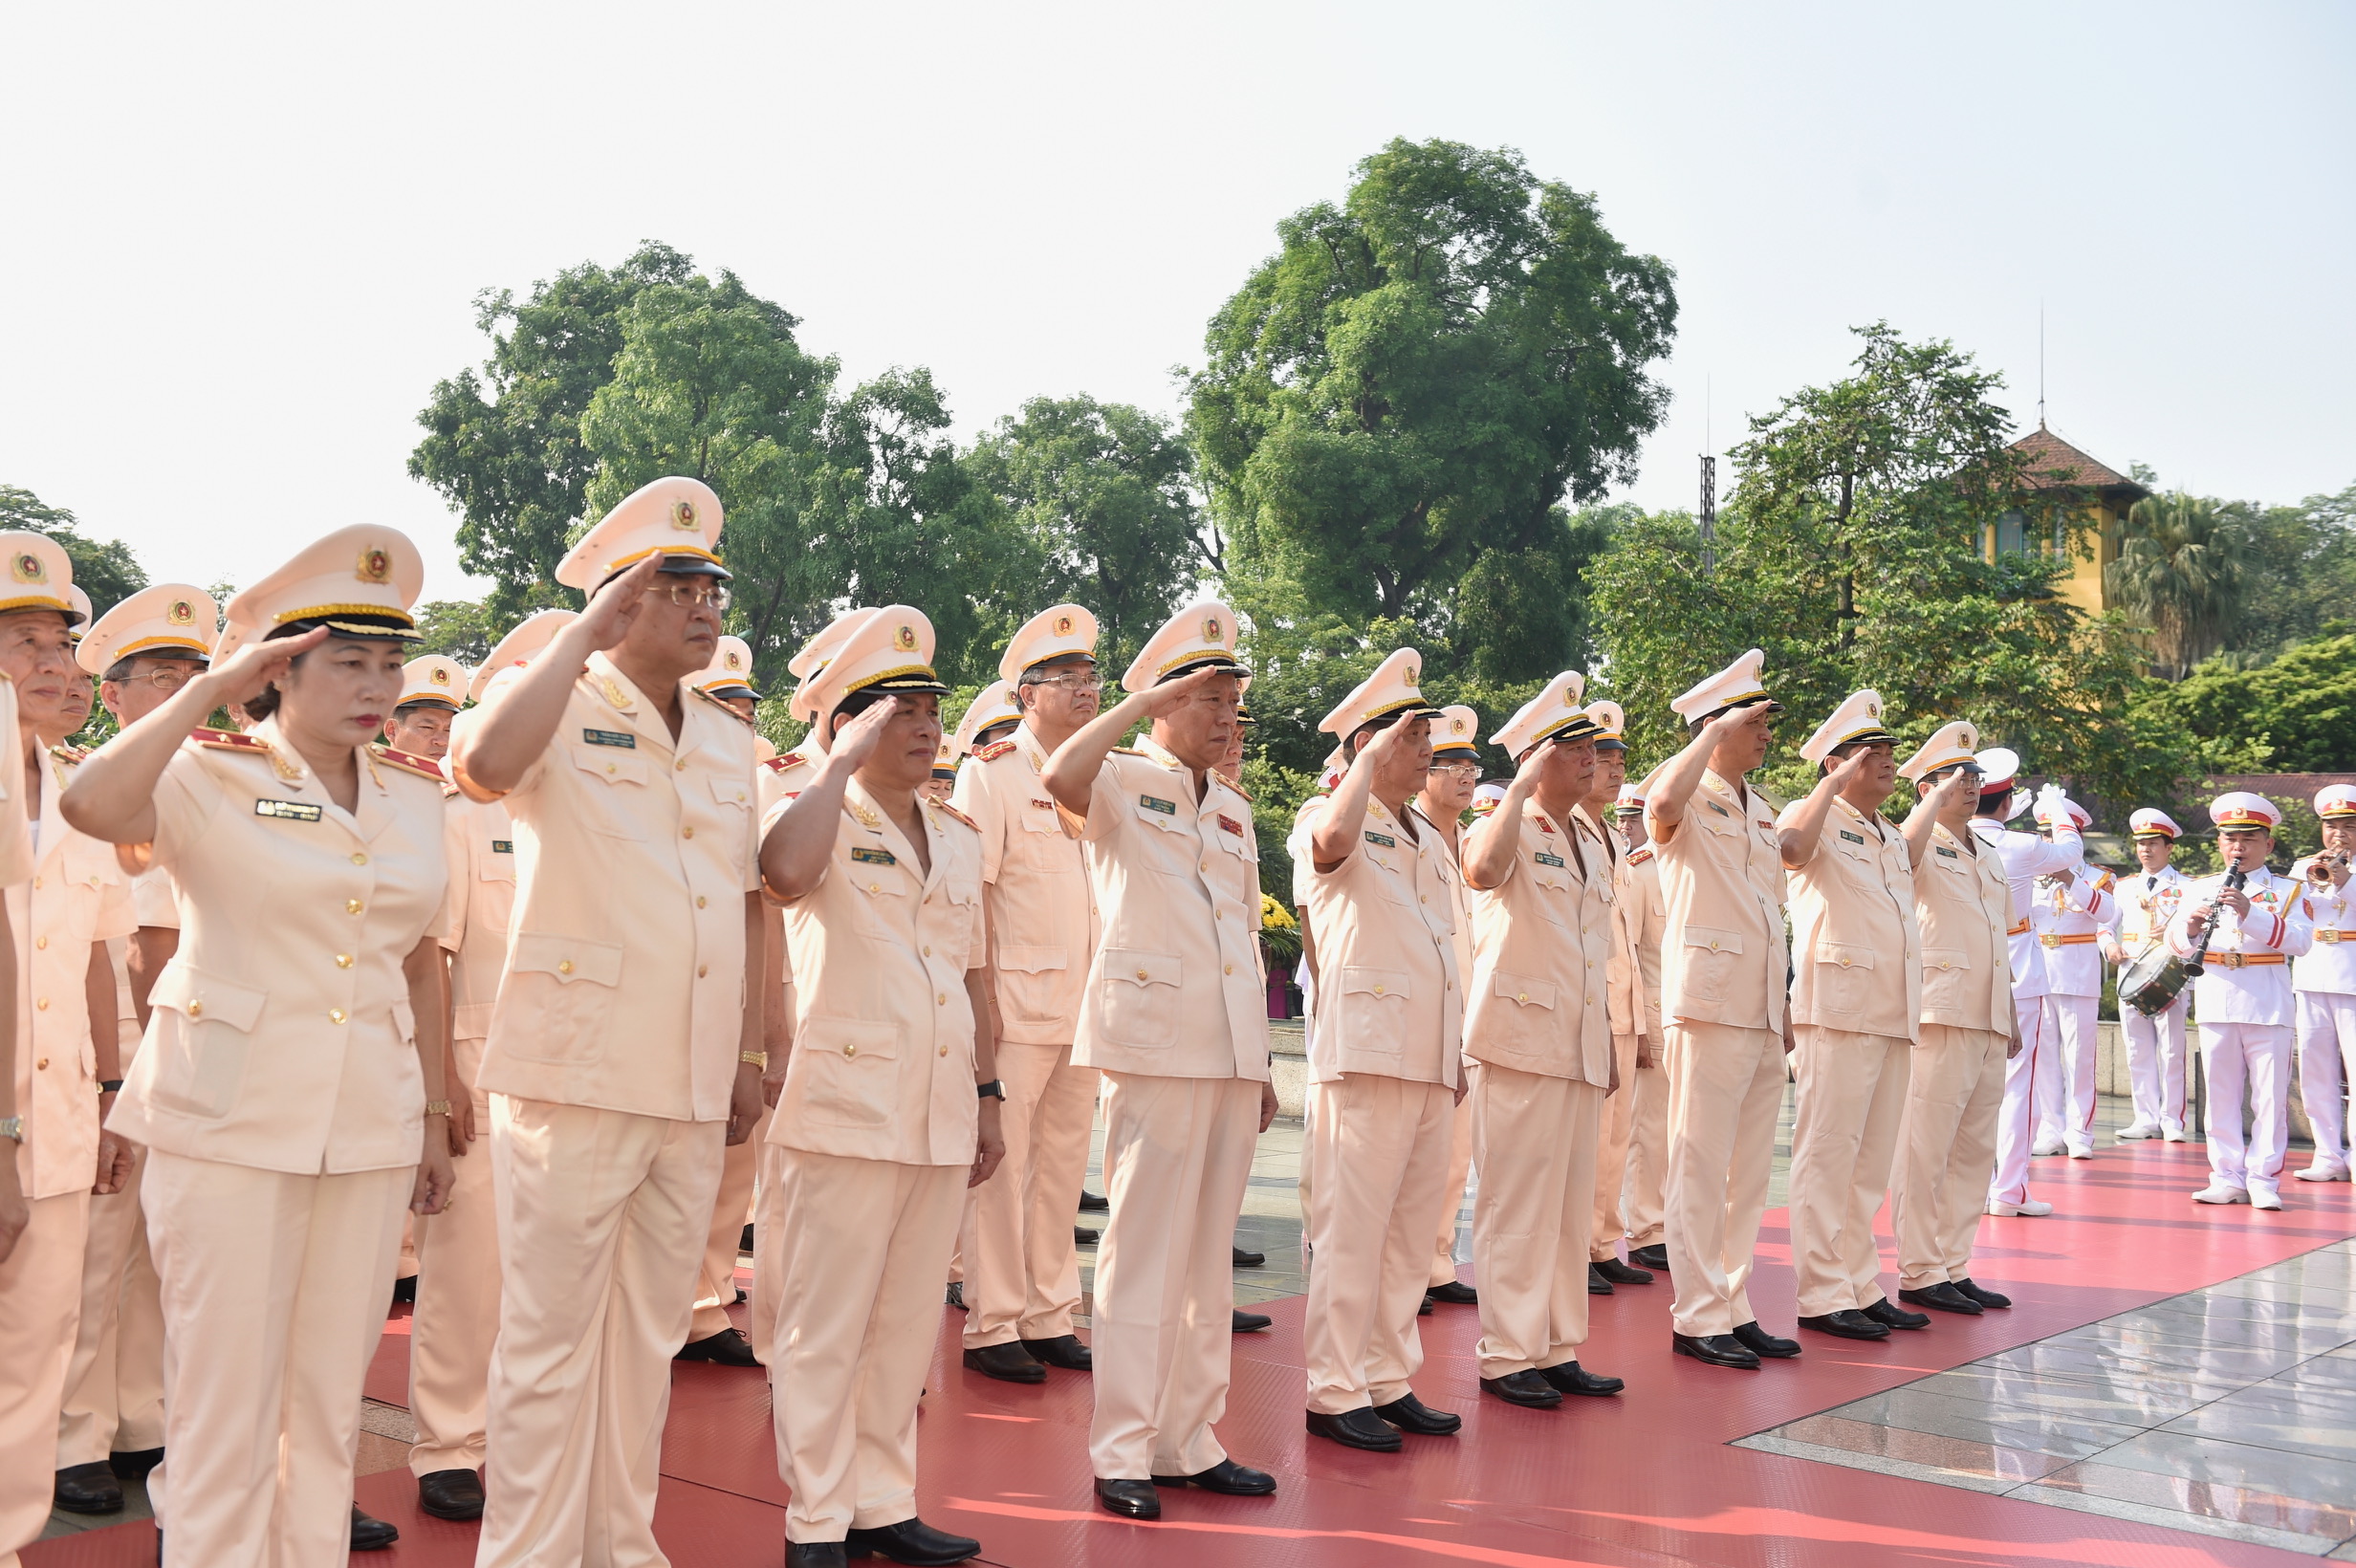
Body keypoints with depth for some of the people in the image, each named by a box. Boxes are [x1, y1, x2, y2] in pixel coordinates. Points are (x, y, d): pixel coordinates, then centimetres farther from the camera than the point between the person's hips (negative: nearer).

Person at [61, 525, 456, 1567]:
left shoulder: (416, 799, 10)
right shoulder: (211, 778, -4)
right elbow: (91, 805, -26)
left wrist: (436, 1118, 14)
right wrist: (211, 688, -19)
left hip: (370, 1130, 4)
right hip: (230, 1125, -4)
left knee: (330, 1402, 11)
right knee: (225, 1407, 1)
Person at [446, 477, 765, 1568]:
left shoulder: (729, 740, 14)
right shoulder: (563, 711, -4)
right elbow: (485, 762, -28)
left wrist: (748, 1056, 16)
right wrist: (587, 635, -19)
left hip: (692, 1088, 6)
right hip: (576, 1071, -6)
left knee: (650, 1334, 15)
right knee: (551, 1336, 1)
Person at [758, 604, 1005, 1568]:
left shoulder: (958, 839, 15)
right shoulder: (821, 822, -4)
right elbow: (784, 873, -29)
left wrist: (988, 1097, 16)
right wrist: (840, 762, -18)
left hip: (941, 1117, 6)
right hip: (847, 1111, -6)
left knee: (906, 1325, 13)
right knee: (824, 1328, 0)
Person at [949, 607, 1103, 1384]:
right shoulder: (992, 773, -4)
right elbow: (970, 890, -9)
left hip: (1083, 1011, 6)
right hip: (1017, 1003, -6)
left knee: (1062, 1162, 11)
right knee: (1002, 1164, -1)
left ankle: (1049, 1316, 20)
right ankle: (992, 1324, 8)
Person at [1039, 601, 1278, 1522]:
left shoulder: (1233, 806, 19)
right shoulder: (1124, 783, 0)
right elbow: (1060, 778, -26)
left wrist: (1260, 1066, 18)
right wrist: (1141, 704, -16)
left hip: (1232, 1050, 7)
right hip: (1156, 1041, -7)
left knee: (1209, 1254, 10)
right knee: (1146, 1247, -5)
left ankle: (1188, 1438, 19)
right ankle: (1121, 1453, 2)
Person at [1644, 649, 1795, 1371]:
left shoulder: (1760, 813, 19)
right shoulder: (1689, 801, -5)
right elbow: (1662, 805, -33)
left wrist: (1784, 1009, 18)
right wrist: (1720, 730, -21)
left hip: (1762, 1014, 8)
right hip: (1709, 1007, -8)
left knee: (1748, 1173, 11)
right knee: (1701, 1170, -4)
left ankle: (1734, 1308, 19)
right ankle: (1696, 1318, 2)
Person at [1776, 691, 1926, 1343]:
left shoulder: (1895, 839, 23)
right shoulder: (1814, 818, -1)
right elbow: (1790, 849, -26)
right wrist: (1833, 783, -18)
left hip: (1894, 1015, 8)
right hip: (1838, 1012, -8)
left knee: (1872, 1159, 11)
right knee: (1828, 1154, -6)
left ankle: (1861, 1287, 18)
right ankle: (1821, 1296, -4)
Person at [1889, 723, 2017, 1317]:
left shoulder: (1990, 860, 22)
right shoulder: (1924, 849, -2)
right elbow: (1904, 844, -29)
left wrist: (2011, 1016, 21)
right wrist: (1941, 792, -18)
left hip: (1989, 1024, 8)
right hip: (1938, 1018, -8)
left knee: (1974, 1150, 10)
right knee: (1924, 1149, -6)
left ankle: (1953, 1266, 17)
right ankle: (1917, 1273, -2)